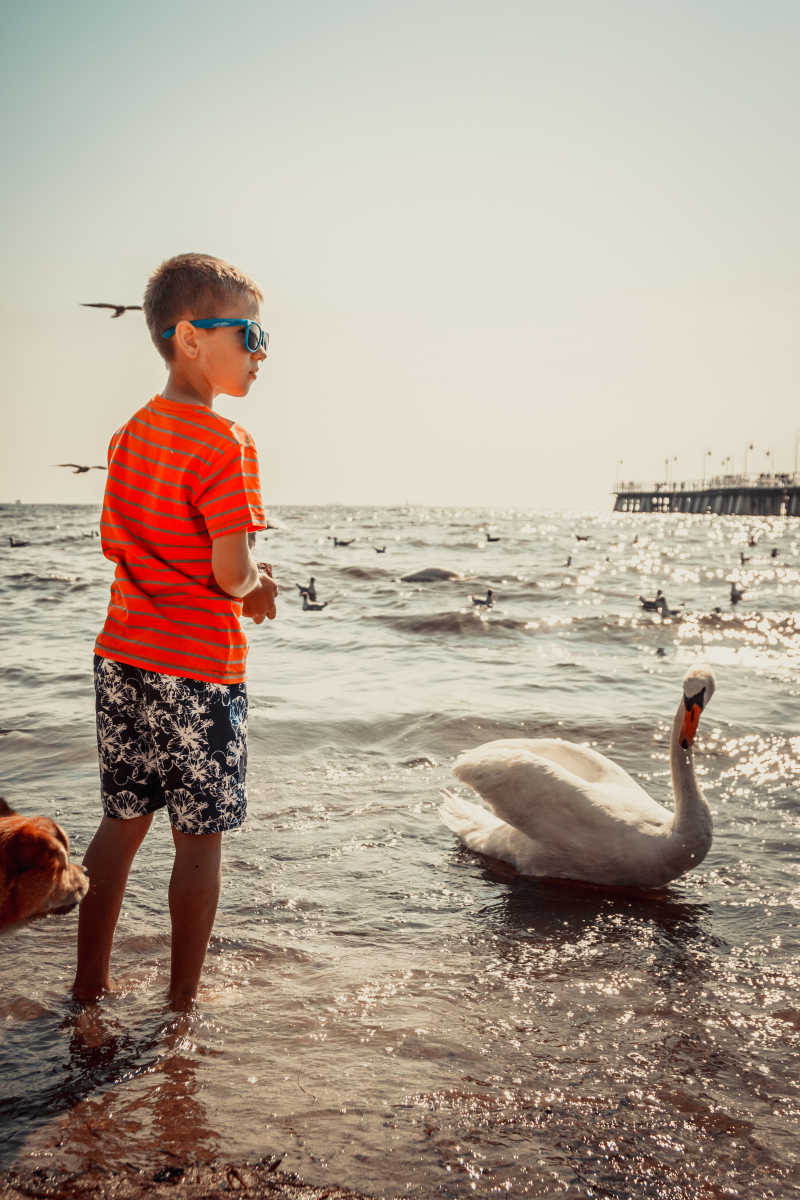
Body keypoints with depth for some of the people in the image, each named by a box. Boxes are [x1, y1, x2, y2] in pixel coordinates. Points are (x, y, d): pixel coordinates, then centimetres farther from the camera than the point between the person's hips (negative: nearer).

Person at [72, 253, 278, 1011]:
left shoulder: (131, 432, 10)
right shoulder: (225, 442, -15)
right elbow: (230, 570, -22)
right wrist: (255, 588, 2)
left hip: (121, 661, 8)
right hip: (196, 671, -7)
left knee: (121, 823, 18)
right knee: (199, 840, 6)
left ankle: (89, 985, 28)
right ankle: (182, 1004, 19)